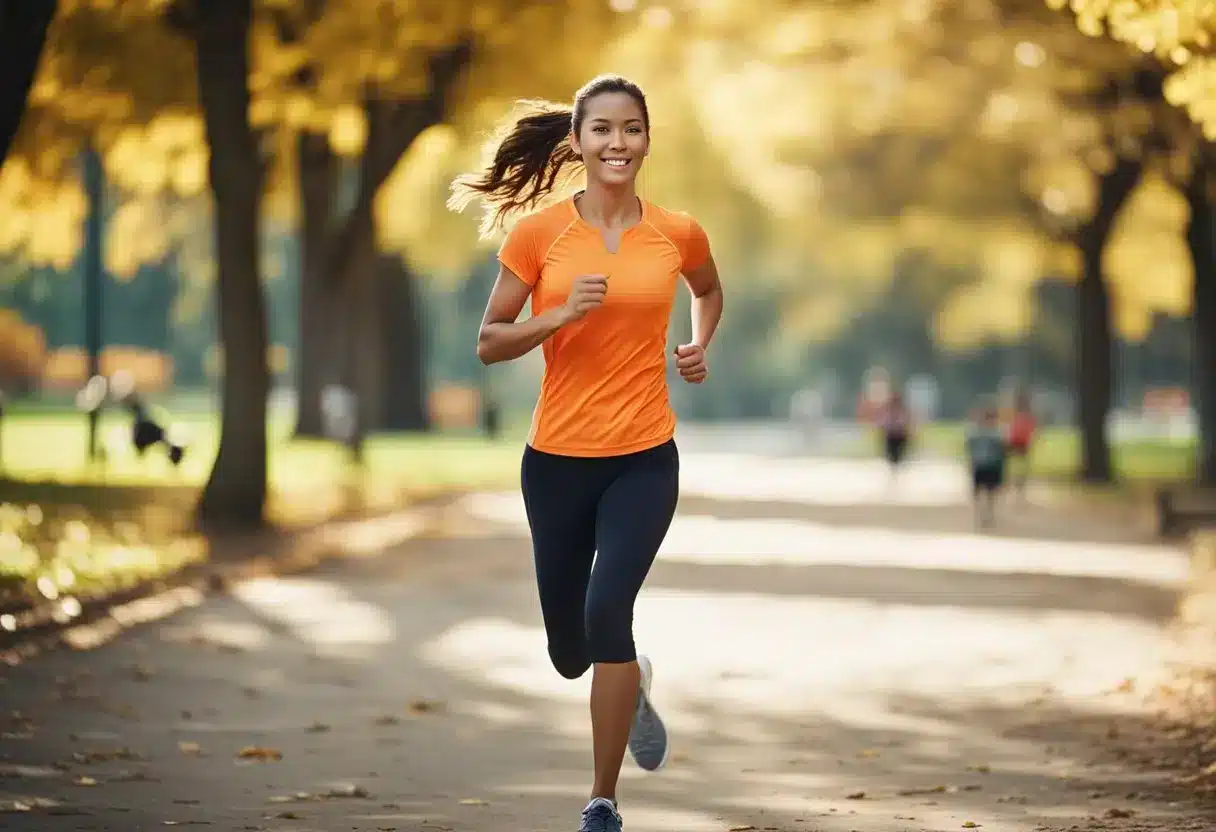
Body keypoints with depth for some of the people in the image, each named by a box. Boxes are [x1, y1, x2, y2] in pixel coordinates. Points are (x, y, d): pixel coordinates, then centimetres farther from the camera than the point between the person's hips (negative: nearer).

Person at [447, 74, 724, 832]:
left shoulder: (677, 233, -1)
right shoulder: (539, 232, -6)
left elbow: (710, 290, 22)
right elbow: (489, 344, -2)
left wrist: (700, 346, 3)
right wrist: (559, 316, -18)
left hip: (643, 460, -1)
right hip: (557, 459, 1)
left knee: (607, 611, -22)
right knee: (569, 653, 13)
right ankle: (633, 682, 52)